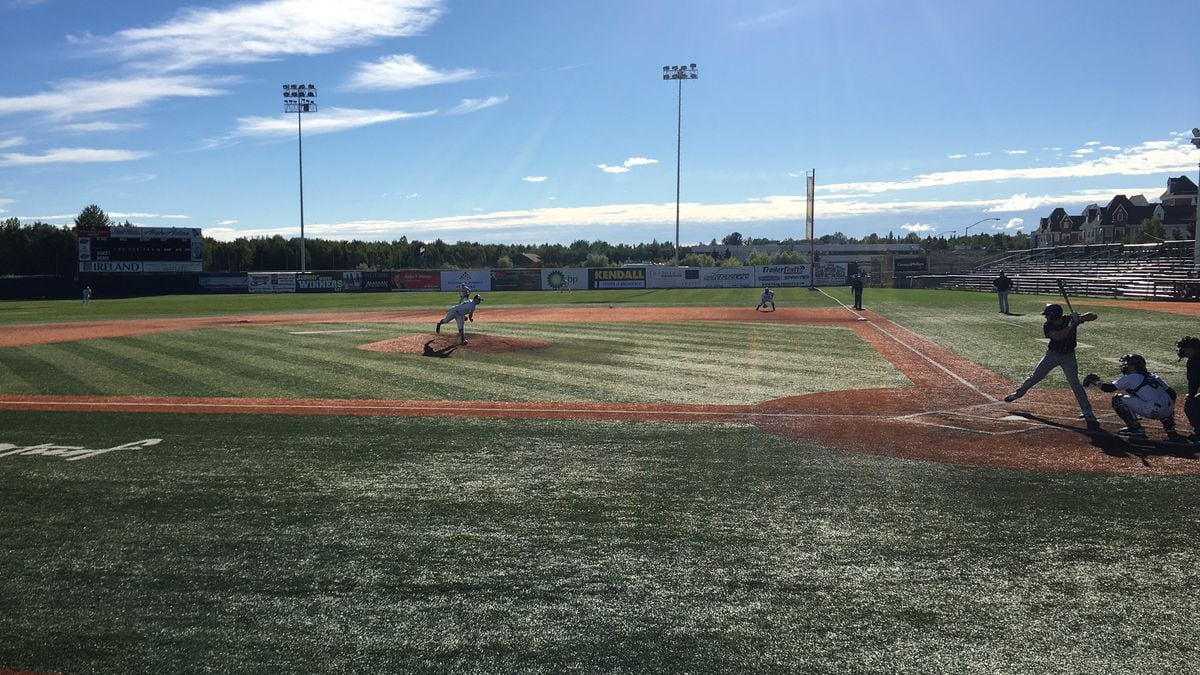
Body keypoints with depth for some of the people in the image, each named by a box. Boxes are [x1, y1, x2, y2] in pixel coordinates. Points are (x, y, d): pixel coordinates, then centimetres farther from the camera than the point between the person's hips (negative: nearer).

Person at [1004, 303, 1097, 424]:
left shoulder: (1070, 319, -17)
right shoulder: (1048, 326, -17)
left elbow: (1093, 316, -19)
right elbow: (1058, 336, -34)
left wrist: (1080, 318, -37)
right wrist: (1072, 325, -41)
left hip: (1068, 356, -2)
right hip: (1052, 354, 2)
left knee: (1074, 383, -12)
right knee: (1035, 376, 11)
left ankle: (1087, 412, -6)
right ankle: (1019, 392, 36)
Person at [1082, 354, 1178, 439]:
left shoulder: (1130, 378, 6)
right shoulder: (1154, 377, 26)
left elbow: (1109, 388, 3)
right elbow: (1172, 393, 23)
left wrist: (1095, 381, 19)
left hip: (1153, 411, -7)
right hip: (1169, 410, 7)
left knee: (1117, 400, 3)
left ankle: (1136, 429, 0)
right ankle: (1169, 427, 26)